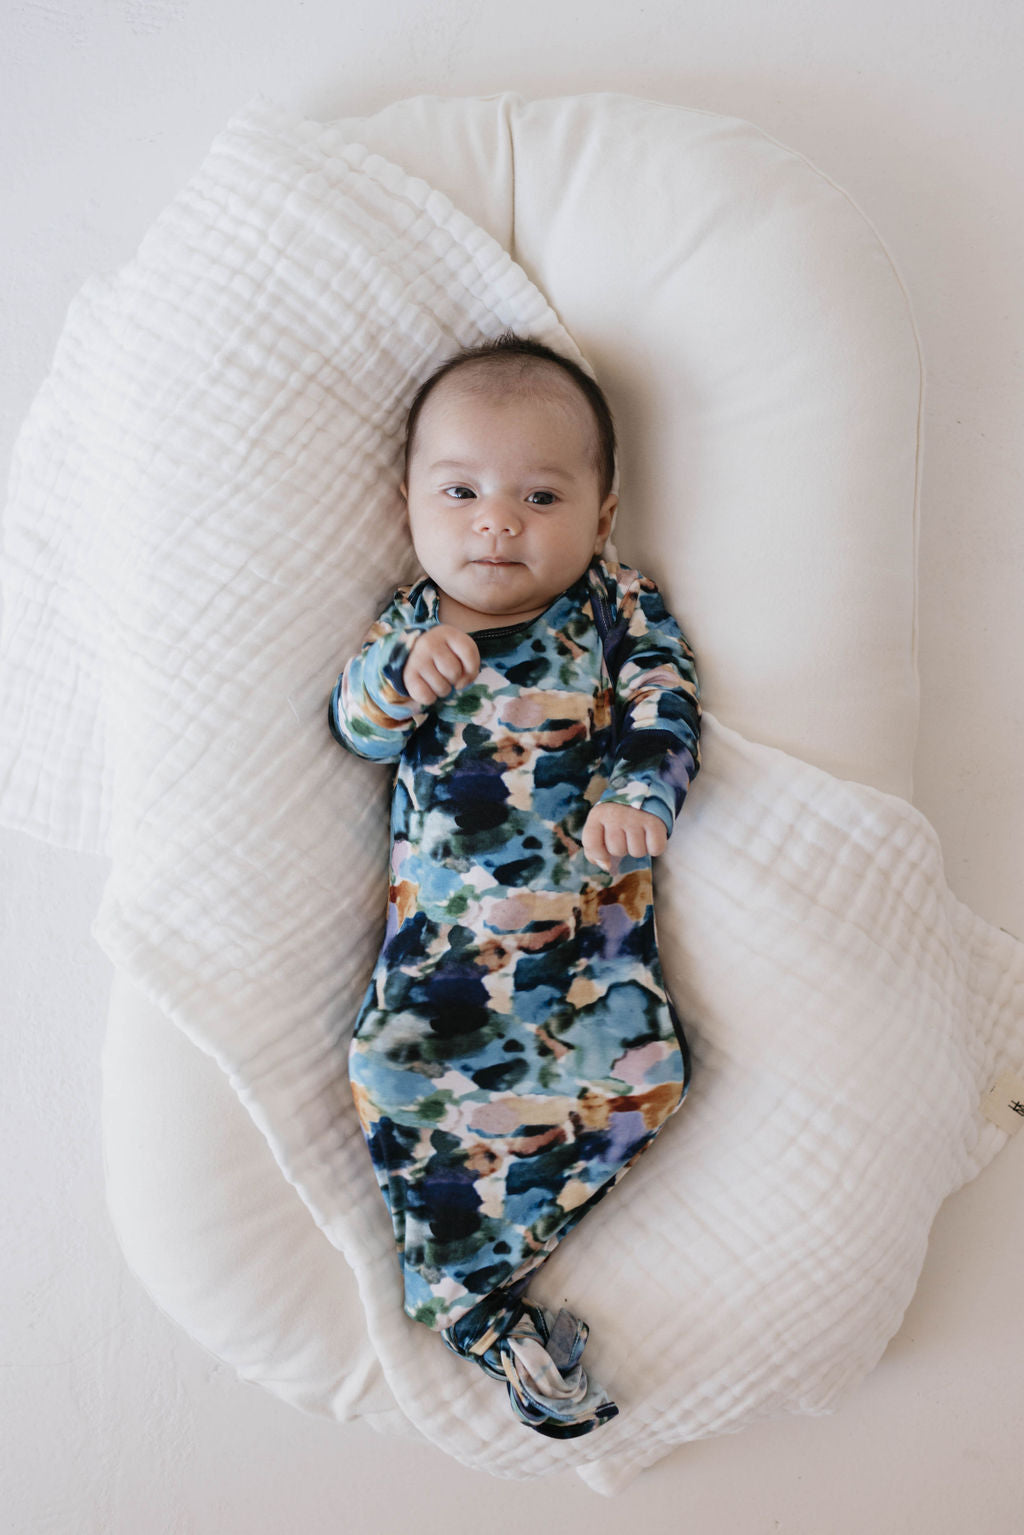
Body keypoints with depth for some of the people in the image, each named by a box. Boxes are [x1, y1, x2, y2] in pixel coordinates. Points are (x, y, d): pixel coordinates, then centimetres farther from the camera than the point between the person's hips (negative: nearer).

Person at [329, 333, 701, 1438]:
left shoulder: (622, 612, 6)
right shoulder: (408, 622, 12)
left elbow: (665, 715, -1)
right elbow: (353, 730, 7)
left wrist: (635, 795, -21)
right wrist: (400, 675, -13)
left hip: (589, 903, -1)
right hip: (440, 911, 1)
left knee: (633, 1061, -19)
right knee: (398, 1065, -17)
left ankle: (469, 1272, -5)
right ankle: (474, 1306, -3)